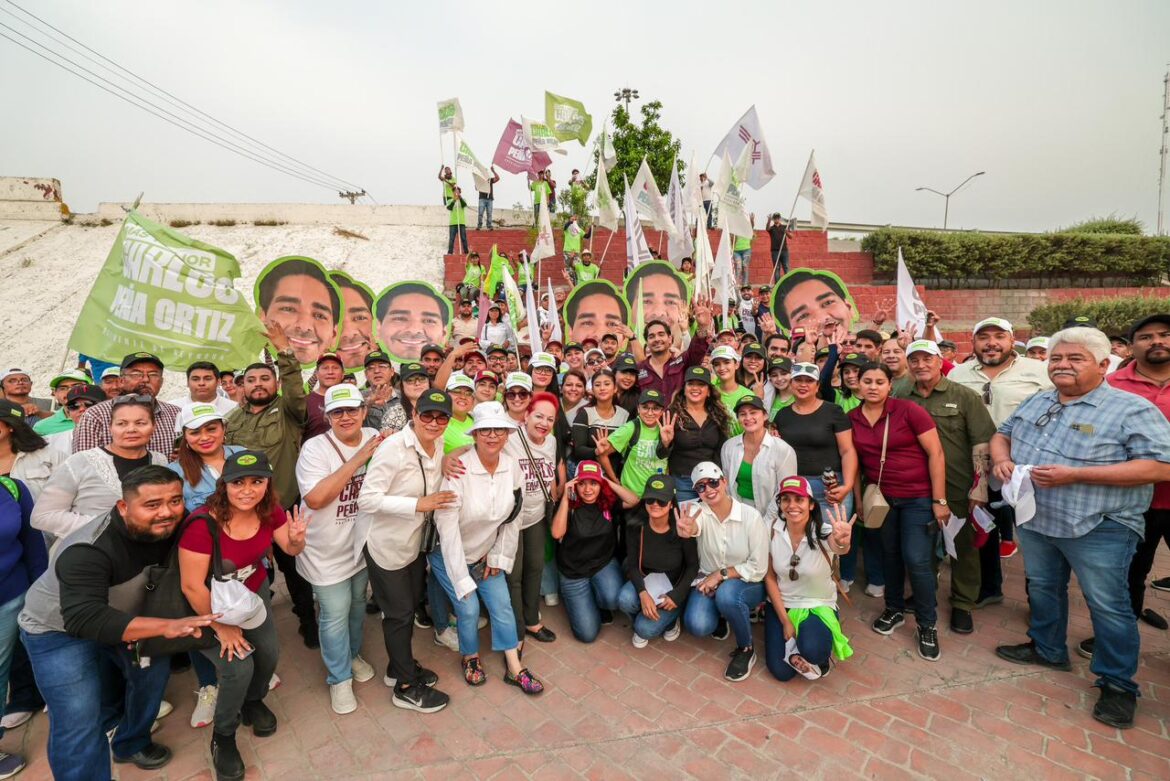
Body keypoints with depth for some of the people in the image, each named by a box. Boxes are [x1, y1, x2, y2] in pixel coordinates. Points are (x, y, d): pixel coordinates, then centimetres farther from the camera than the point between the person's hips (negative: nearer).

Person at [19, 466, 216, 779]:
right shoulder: (87, 551, -38)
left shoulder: (168, 526, -21)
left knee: (154, 669, 9)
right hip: (58, 629, -5)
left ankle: (131, 744, 34)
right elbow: (85, 620, -44)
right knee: (80, 718, -13)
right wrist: (166, 626, -52)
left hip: (118, 615, 6)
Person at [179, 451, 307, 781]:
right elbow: (192, 586, -25)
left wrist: (296, 539, -29)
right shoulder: (203, 523, -33)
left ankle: (253, 702, 37)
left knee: (269, 652, 2)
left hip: (253, 591, 5)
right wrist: (222, 627, -15)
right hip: (211, 603, -5)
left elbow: (290, 549, -4)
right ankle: (223, 737, 16)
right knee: (239, 666, -14)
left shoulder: (268, 510, -18)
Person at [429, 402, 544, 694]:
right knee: (469, 608, -4)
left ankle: (515, 669, 21)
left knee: (502, 605, 4)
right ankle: (471, 659, 27)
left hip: (485, 554, 4)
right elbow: (447, 527, -26)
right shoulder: (457, 470, -29)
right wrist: (463, 579, -21)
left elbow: (512, 518, -2)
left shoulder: (512, 467, -13)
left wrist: (499, 557, 0)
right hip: (449, 553, -4)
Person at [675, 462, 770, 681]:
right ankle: (721, 616, 14)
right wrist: (687, 530, -65)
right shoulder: (698, 510, -14)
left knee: (727, 593, -35)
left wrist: (721, 574, -21)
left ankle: (746, 649, -6)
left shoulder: (751, 516, -18)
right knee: (697, 626, -24)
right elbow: (694, 526, -41)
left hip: (746, 583, -2)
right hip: (709, 580, 2)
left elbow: (758, 568, -14)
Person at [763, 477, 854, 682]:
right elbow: (769, 577, -6)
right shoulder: (772, 532, -15)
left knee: (811, 651, -30)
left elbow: (839, 548, -47)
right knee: (781, 672, -8)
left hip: (819, 606, -2)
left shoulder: (823, 532, -22)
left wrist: (842, 543, -72)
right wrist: (785, 621, -9)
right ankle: (793, 644, 24)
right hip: (781, 604, 2)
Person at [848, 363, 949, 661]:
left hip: (918, 497, -3)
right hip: (881, 499, 4)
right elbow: (854, 460, 6)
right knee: (890, 554, 15)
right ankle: (894, 609, 36)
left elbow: (935, 454, -11)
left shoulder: (909, 411, -14)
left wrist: (939, 500, -12)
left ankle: (927, 625, 19)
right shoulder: (852, 419, -2)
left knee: (917, 560, -4)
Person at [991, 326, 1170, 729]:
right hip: (1034, 518, 6)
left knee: (1108, 606, 6)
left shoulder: (1132, 409, -12)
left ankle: (1117, 684, 24)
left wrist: (1076, 474, -26)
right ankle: (1048, 649, 40)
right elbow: (1001, 435, 17)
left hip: (1098, 528, -6)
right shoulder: (1035, 402, 7)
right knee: (1042, 588, 20)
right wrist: (1002, 459, -5)